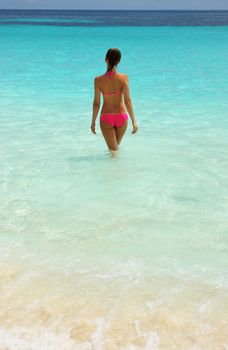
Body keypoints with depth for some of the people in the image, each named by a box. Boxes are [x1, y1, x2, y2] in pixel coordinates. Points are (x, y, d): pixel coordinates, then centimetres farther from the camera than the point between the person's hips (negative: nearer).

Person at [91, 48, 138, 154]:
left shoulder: (98, 80, -10)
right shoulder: (123, 77, -10)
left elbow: (96, 103, -6)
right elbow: (127, 100, -13)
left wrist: (93, 122, 6)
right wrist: (133, 120, -8)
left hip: (106, 118, -1)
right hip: (121, 117, 1)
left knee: (113, 149, 7)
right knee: (116, 145, 26)